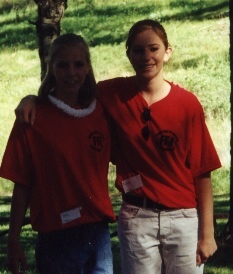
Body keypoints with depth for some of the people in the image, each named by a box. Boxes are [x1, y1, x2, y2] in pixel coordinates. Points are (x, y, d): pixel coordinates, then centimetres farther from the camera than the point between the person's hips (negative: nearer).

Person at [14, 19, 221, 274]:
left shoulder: (187, 103, -4)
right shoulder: (114, 94, -1)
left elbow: (202, 172, -4)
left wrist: (207, 233, -5)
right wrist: (33, 99, -7)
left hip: (183, 218, -1)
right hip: (136, 218, 1)